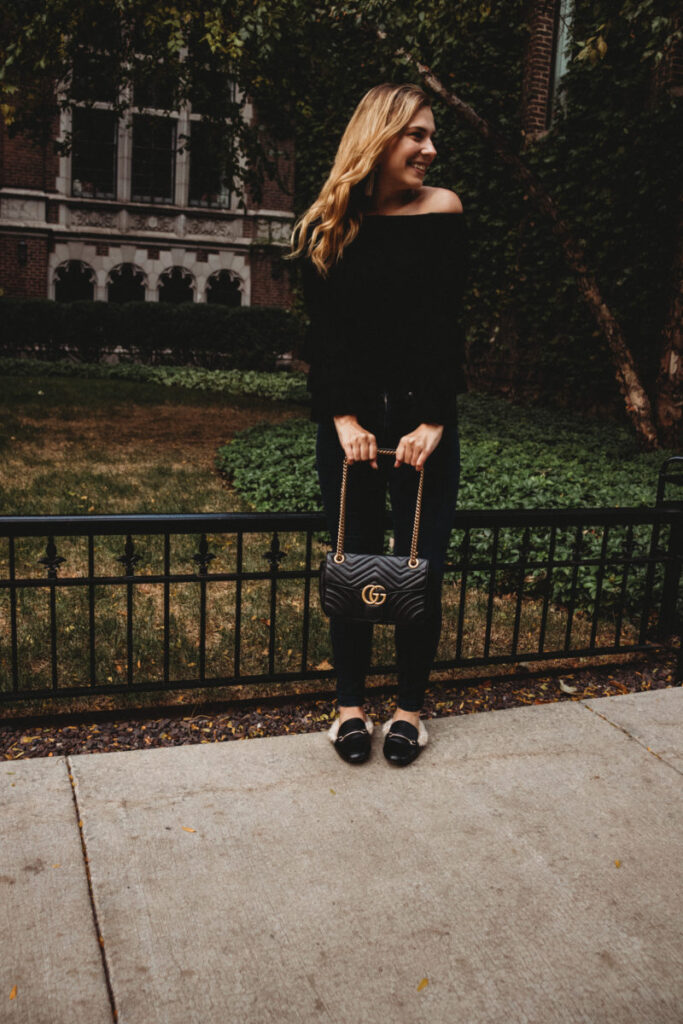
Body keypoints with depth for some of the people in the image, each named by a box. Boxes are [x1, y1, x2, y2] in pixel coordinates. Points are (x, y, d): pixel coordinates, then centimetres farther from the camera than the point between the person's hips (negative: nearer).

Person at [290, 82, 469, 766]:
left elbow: (446, 327, -5)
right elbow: (323, 333, -2)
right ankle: (350, 703, 22)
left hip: (425, 420, 0)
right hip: (350, 421, 0)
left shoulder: (441, 211, 0)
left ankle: (410, 706, 21)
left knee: (422, 568, 3)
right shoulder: (327, 226, 2)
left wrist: (433, 422, -13)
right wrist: (343, 418, -13)